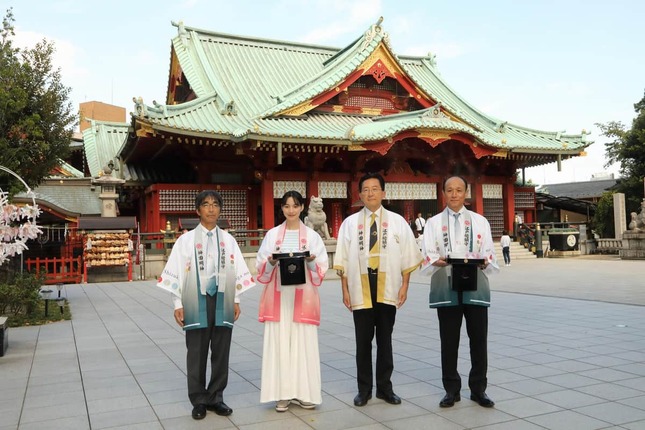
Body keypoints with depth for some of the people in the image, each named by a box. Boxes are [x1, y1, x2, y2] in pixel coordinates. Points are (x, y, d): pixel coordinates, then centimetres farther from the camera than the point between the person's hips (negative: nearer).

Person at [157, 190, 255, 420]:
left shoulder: (228, 240, 6)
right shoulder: (186, 240, 0)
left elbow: (236, 270, 8)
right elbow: (176, 272, -2)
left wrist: (236, 300, 5)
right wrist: (178, 304, -6)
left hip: (222, 301, 2)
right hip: (197, 301, -2)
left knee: (221, 352, 7)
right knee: (196, 353, 5)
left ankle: (215, 398, 21)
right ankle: (199, 400, 17)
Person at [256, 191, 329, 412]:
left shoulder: (312, 236, 6)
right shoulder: (272, 234, 8)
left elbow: (321, 269, 5)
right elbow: (261, 267, 7)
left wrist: (310, 261, -15)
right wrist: (272, 262, -13)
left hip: (303, 297, 0)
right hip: (278, 296, 1)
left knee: (304, 343, 0)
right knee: (279, 343, 0)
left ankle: (303, 392, 11)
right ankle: (282, 394, 9)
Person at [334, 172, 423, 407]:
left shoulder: (397, 221, 3)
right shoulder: (350, 223, 3)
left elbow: (407, 257, 3)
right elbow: (343, 260, 3)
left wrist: (404, 286, -3)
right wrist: (345, 290, -1)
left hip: (388, 290, 0)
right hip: (361, 290, 0)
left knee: (385, 340, 10)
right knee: (363, 341, 7)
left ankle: (385, 387, 23)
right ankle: (364, 388, 20)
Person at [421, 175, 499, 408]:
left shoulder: (479, 221, 10)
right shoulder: (434, 222, 8)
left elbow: (489, 254, 5)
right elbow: (427, 256, 0)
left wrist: (484, 262, -17)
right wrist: (437, 261, -21)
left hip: (475, 286, 1)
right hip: (446, 287, 0)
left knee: (479, 338, 4)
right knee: (449, 340, 6)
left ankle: (478, 389, 18)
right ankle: (451, 389, 18)